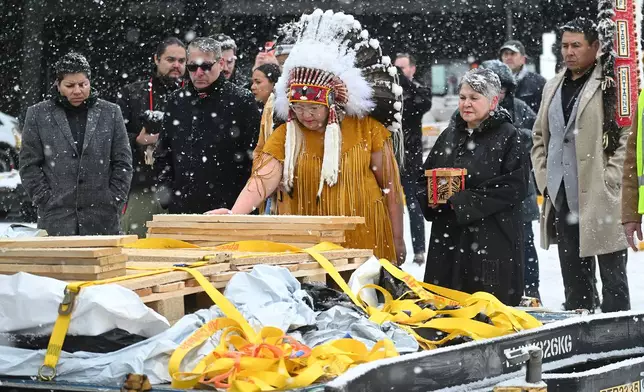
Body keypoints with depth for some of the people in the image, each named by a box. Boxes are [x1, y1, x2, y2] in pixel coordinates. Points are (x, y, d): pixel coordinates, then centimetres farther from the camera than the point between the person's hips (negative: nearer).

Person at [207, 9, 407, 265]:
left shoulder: (368, 130, -5)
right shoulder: (286, 136, -2)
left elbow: (390, 187, 2)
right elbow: (263, 179, -17)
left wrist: (397, 243, 4)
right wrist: (234, 215, -35)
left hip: (365, 242, -1)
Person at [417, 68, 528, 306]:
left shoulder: (508, 137, -4)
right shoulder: (450, 135, 14)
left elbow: (514, 187, -13)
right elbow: (425, 177, 19)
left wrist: (464, 200, -16)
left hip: (492, 241, -6)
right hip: (447, 236, 6)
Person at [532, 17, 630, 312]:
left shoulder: (611, 86, -5)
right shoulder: (553, 87, 16)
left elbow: (629, 135, -11)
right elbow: (540, 136, 22)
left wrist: (608, 181, -14)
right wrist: (544, 177, 10)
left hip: (602, 199, -7)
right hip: (563, 198, 7)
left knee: (612, 276, -1)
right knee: (574, 278, 12)